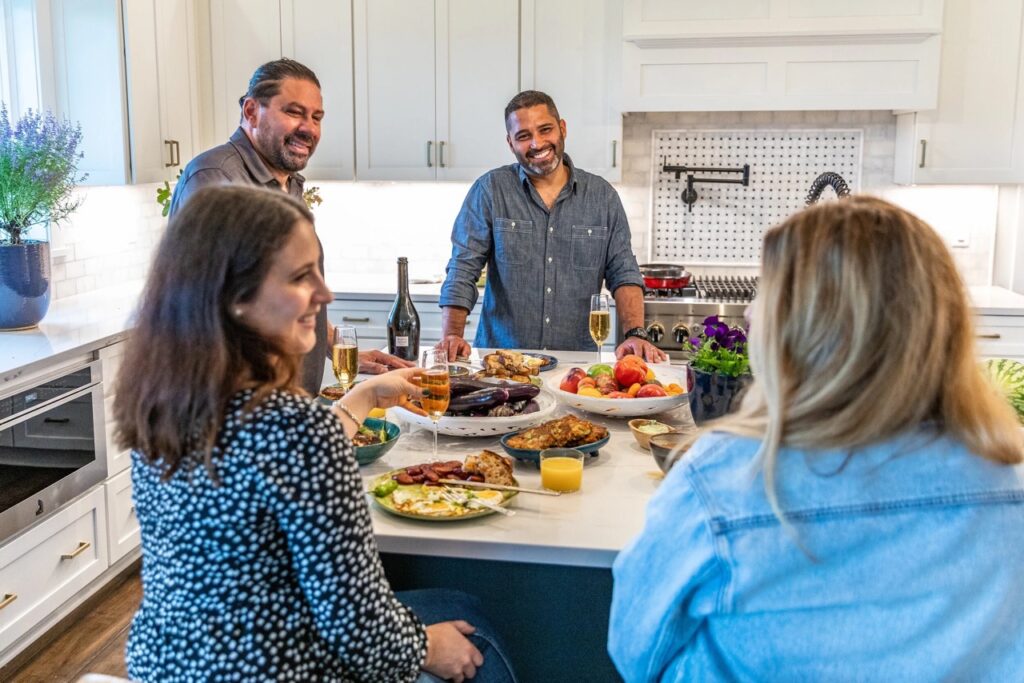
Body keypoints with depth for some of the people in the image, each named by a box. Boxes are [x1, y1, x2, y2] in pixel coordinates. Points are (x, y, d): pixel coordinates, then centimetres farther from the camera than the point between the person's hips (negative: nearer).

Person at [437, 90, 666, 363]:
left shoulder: (602, 195, 8)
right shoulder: (490, 190, 2)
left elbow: (623, 274, 6)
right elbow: (463, 269, -2)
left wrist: (636, 335, -10)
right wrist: (452, 336, -16)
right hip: (501, 359, -1)